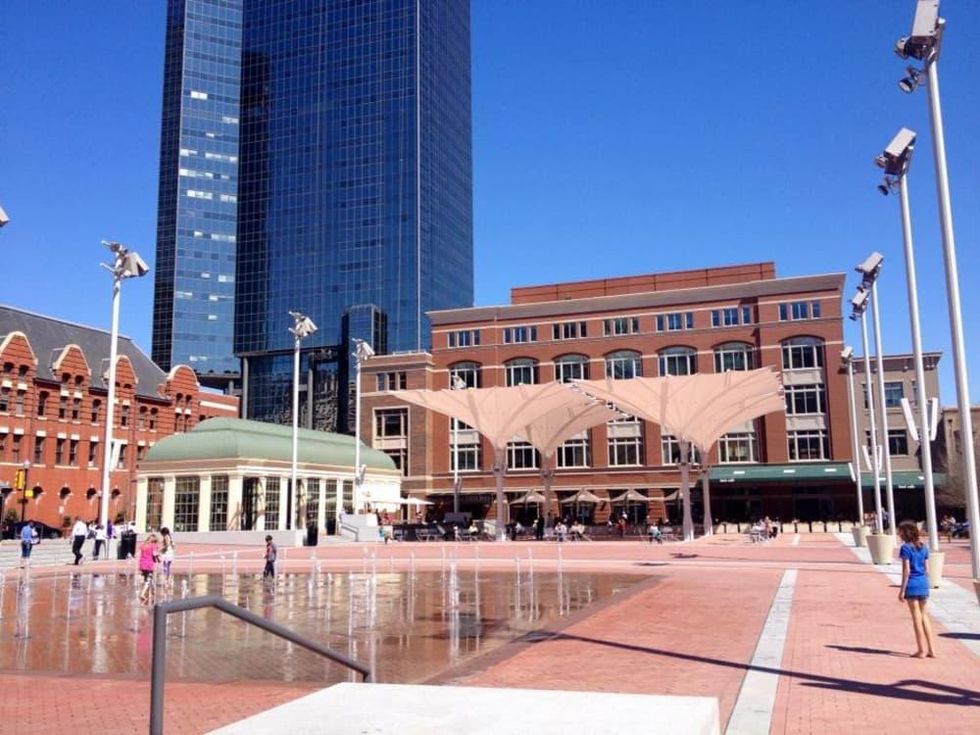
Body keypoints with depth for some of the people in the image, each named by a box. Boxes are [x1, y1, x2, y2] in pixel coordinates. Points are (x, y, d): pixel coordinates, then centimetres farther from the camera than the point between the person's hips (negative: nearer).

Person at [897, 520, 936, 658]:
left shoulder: (906, 548, -11)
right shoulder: (924, 547, 9)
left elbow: (906, 570, -14)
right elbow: (926, 569, 11)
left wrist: (902, 590, -11)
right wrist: (926, 586, 20)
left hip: (912, 585, -6)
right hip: (923, 584, 6)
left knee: (916, 617, 1)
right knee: (924, 615, 15)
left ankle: (921, 650, 7)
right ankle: (932, 649, 15)